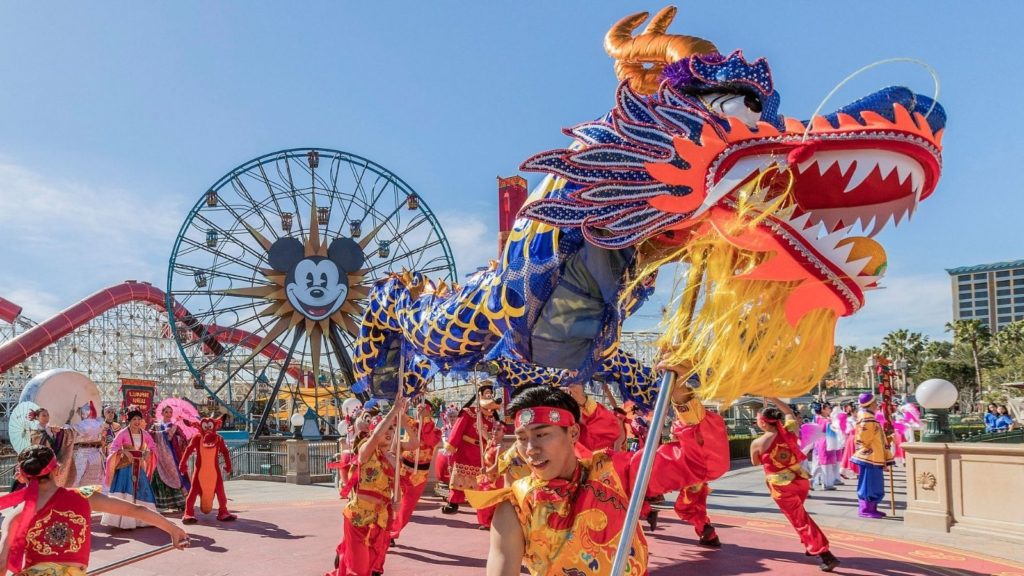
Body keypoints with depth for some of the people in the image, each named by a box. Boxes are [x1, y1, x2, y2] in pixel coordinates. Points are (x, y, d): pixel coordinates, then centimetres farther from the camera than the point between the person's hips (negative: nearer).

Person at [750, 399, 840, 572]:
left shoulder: (757, 443, -12)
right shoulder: (788, 429, -1)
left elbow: (755, 463, 7)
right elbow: (790, 413, 20)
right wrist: (774, 399, 21)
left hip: (782, 487, -6)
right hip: (801, 480, 6)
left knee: (800, 520, -1)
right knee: (800, 514, 28)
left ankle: (825, 555, -8)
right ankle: (812, 546, 32)